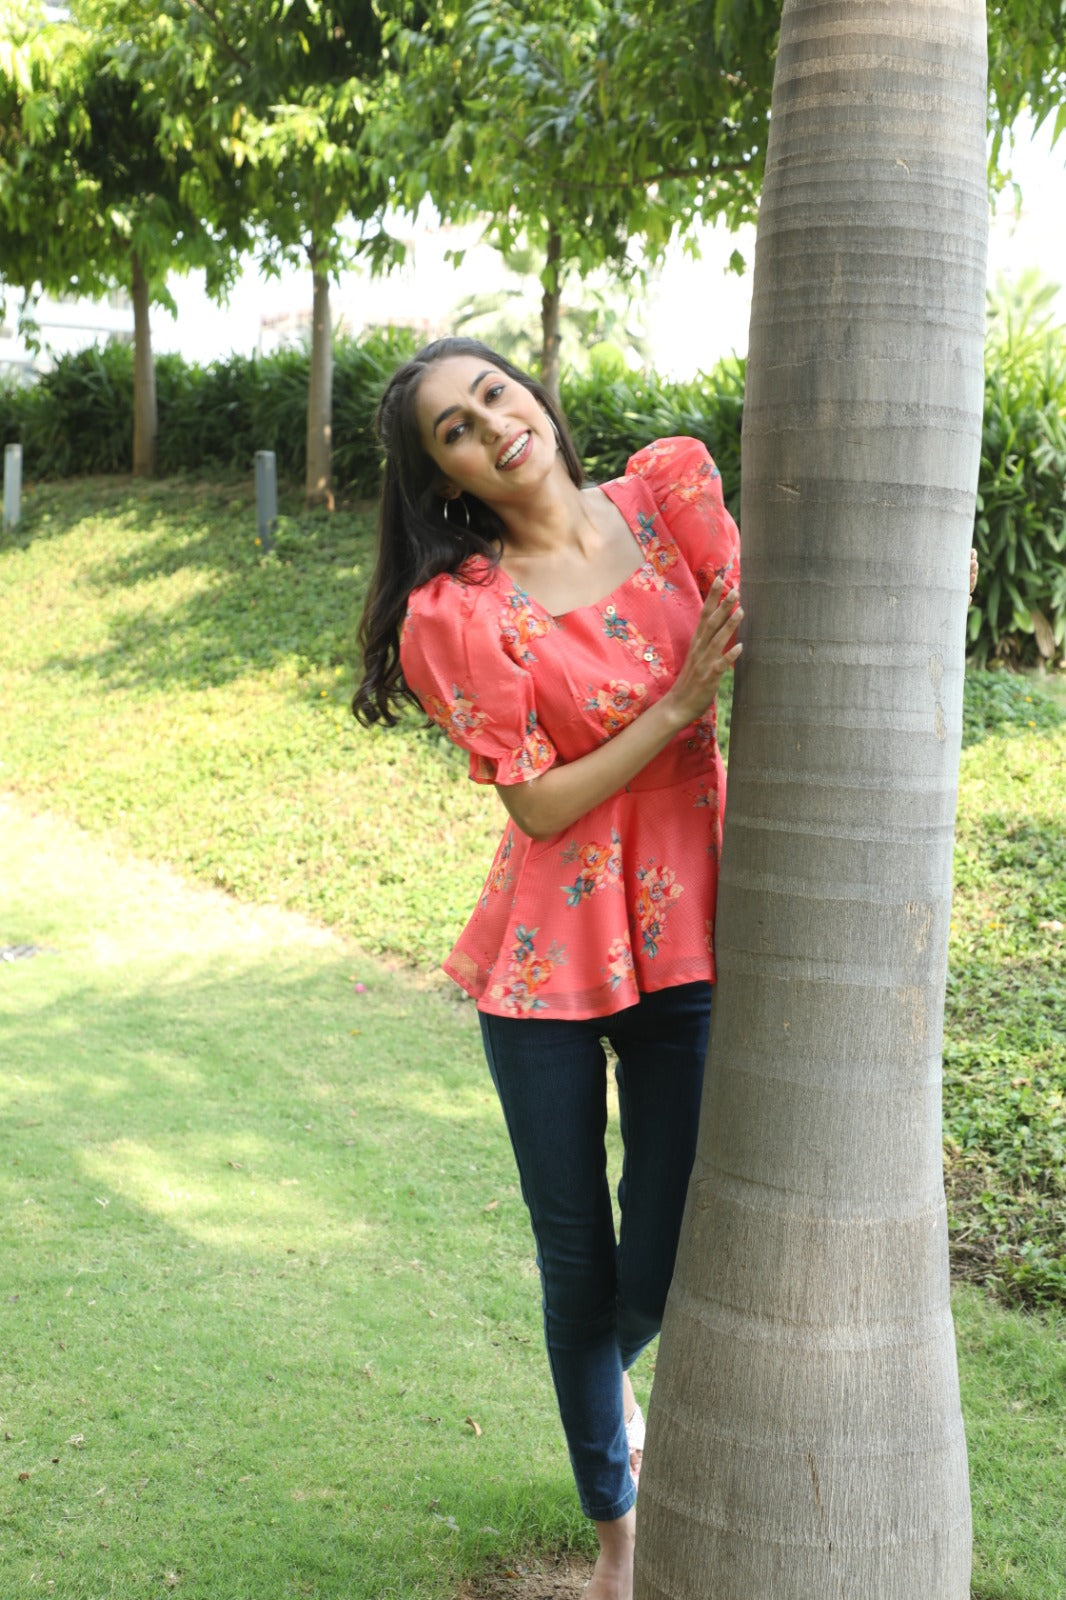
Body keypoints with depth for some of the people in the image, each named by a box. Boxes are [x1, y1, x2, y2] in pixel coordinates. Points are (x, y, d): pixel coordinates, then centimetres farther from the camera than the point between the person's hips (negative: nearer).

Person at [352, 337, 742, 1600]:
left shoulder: (671, 492, 0)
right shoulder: (459, 611, -8)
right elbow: (542, 806, -11)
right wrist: (678, 704, -17)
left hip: (686, 932, 2)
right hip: (551, 952, -1)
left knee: (663, 1272, 3)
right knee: (578, 1269, 9)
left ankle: (610, 1387, 42)